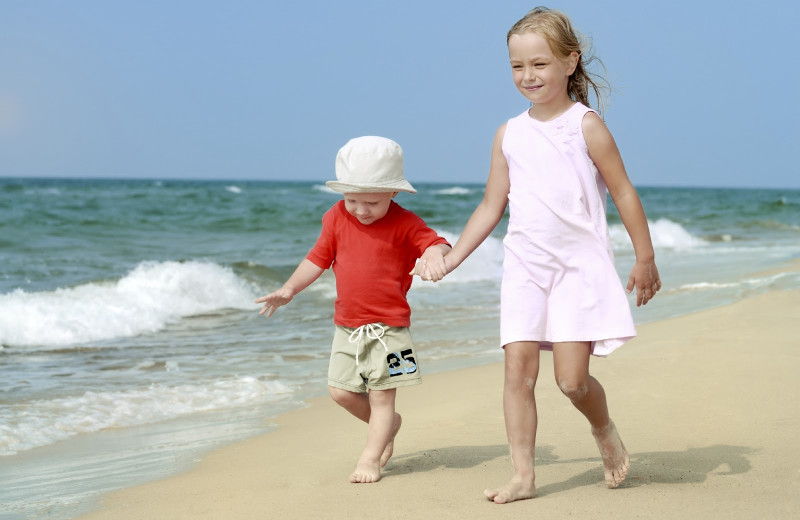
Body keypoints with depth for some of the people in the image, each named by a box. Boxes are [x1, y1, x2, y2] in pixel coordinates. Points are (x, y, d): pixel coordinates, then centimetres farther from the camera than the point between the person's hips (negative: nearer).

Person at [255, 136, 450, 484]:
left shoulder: (404, 223, -11)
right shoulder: (337, 218, 2)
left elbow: (436, 243, -20)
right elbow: (319, 258, 12)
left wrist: (435, 254, -44)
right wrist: (289, 290, 7)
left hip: (388, 327, -5)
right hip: (347, 326, 5)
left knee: (381, 396, -2)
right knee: (340, 390, 7)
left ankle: (370, 458, 8)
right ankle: (388, 424, 31)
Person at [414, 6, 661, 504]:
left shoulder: (586, 125, -4)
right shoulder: (509, 135, 9)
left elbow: (624, 192, 0)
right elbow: (492, 206, 15)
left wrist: (646, 260, 1)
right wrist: (451, 258, 11)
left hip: (580, 264, -4)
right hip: (525, 266, 4)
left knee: (571, 377, -9)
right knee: (518, 368, -5)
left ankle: (605, 429, 23)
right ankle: (523, 475, 3)